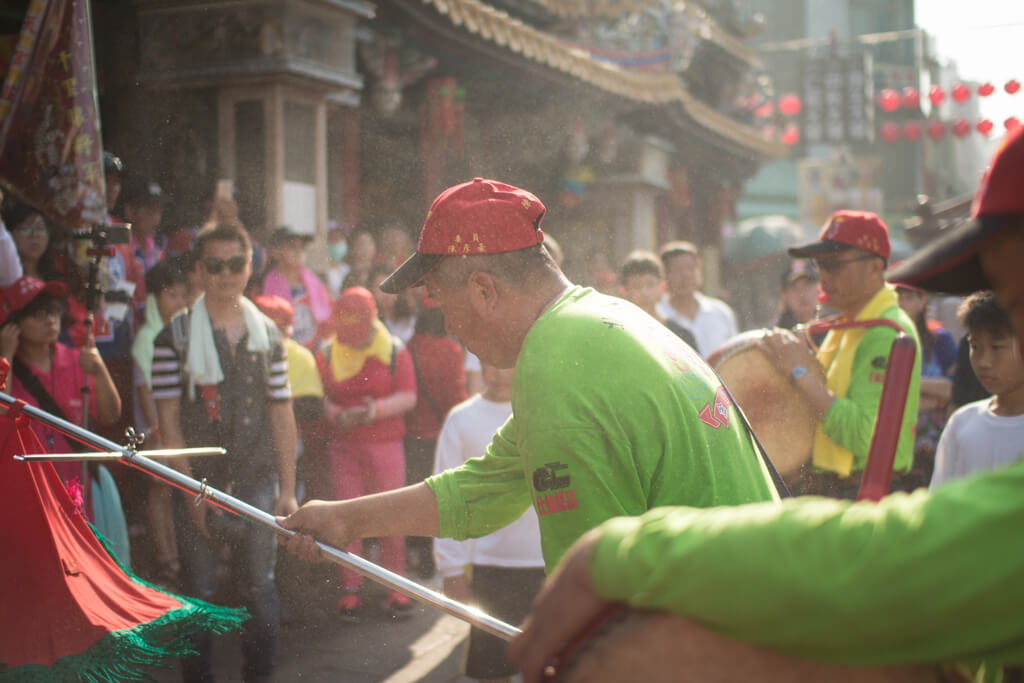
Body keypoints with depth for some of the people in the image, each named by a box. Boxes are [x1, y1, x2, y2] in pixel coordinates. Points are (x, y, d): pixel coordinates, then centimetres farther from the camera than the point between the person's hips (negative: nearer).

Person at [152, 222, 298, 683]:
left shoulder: (267, 333, 9)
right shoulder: (176, 336, -1)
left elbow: (282, 415, 9)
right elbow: (168, 417, -4)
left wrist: (287, 488, 4)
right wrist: (190, 486, -10)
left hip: (257, 481, 2)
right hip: (199, 484, -2)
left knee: (259, 586, 7)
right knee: (198, 592, 4)